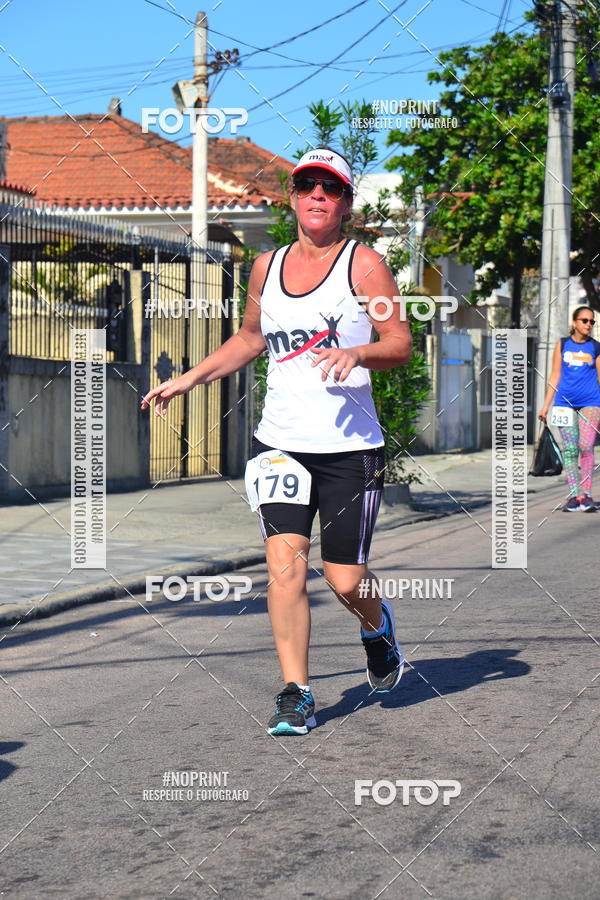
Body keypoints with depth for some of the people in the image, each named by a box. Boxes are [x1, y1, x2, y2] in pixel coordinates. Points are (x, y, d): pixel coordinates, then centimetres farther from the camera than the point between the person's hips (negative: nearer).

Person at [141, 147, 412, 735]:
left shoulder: (363, 263, -1)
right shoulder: (266, 267, 11)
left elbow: (401, 344, -3)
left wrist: (357, 354, -22)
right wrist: (188, 379, 23)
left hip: (350, 448, -3)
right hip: (280, 442, 3)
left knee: (345, 580, 0)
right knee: (285, 563, -13)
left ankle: (377, 626, 36)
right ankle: (296, 695, -5)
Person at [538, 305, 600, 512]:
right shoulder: (562, 344, 9)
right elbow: (555, 377, 13)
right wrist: (546, 406, 10)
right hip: (565, 402, 1)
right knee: (569, 449, -2)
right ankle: (574, 495, -1)